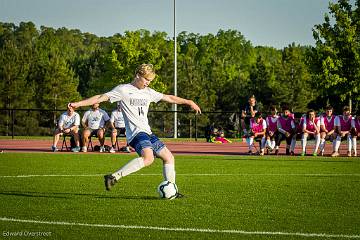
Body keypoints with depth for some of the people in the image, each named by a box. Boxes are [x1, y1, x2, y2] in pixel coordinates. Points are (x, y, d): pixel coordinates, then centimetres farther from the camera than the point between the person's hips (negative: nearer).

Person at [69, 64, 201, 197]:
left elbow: (169, 98, 28)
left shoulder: (148, 92, 18)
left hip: (147, 132, 8)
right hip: (136, 132, -8)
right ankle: (113, 177, -30)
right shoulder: (123, 90, -2)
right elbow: (102, 97, -7)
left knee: (169, 157, 7)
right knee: (148, 157, -31)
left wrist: (188, 102, 31)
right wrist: (78, 104, -15)